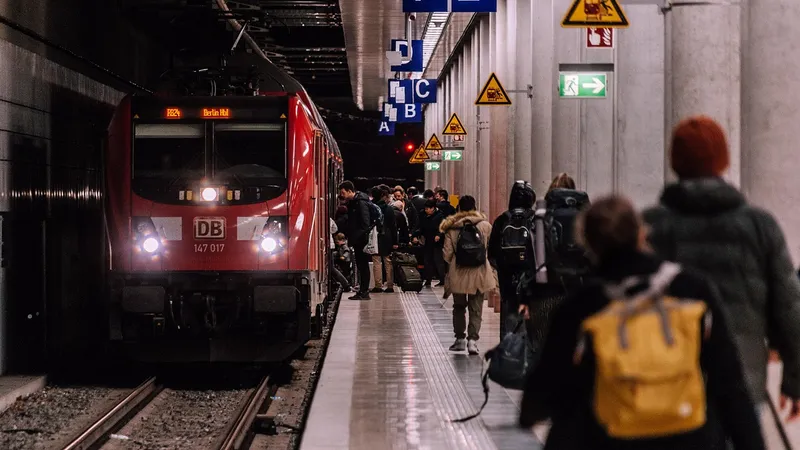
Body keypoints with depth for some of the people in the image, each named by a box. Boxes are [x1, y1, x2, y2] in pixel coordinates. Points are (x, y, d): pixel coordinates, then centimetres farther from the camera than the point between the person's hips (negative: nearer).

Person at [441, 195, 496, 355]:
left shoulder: (451, 228, -4)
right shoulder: (485, 225, -4)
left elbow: (447, 254, -3)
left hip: (458, 274, 0)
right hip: (479, 273, 0)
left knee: (459, 307, 17)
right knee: (476, 309, 5)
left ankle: (460, 339, 21)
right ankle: (472, 339, -6)